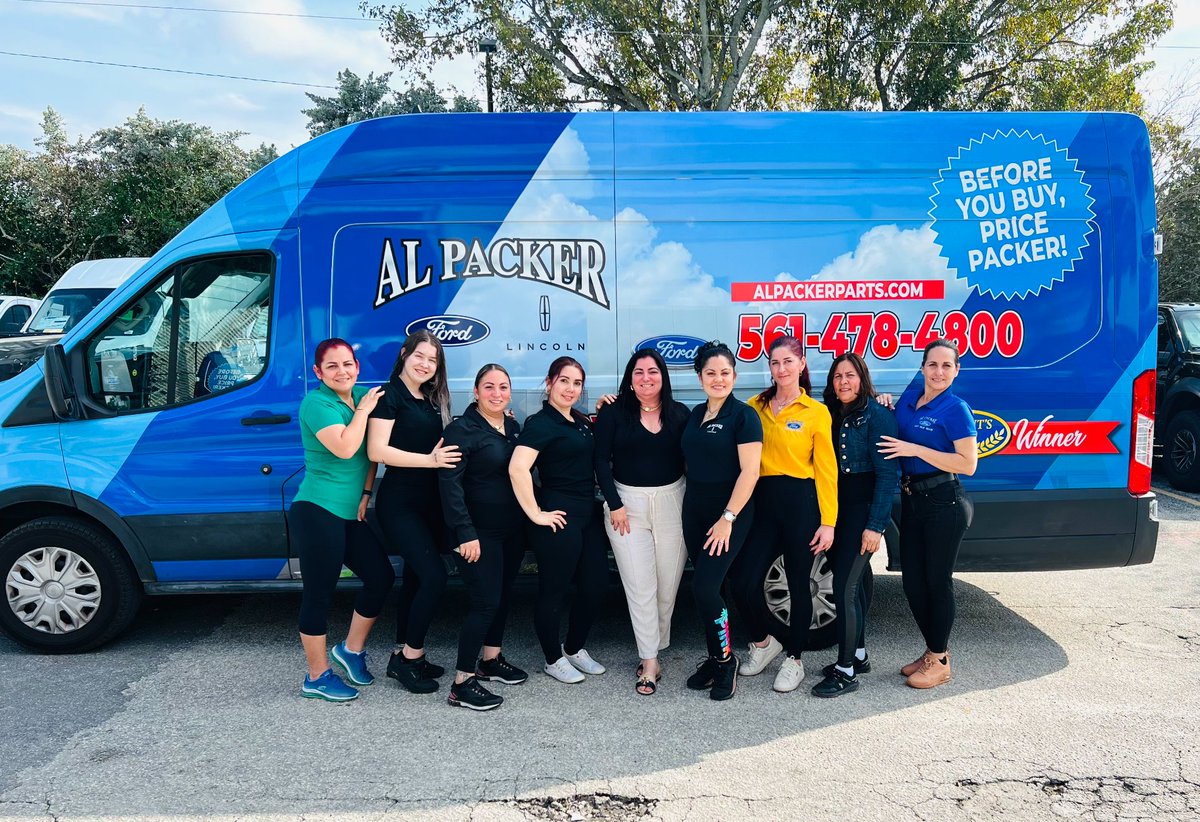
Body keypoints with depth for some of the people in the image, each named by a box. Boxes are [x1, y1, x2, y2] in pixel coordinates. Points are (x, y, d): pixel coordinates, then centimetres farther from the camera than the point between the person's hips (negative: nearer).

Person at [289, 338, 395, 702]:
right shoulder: (316, 403, -12)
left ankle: (351, 649, 29)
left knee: (381, 576, 10)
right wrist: (363, 410, -14)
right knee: (319, 594, 1)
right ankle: (317, 677, 15)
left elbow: (372, 450, 15)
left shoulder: (364, 396, 9)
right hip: (317, 511, -8)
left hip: (350, 513, 8)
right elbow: (345, 448, -25)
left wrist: (366, 492, 7)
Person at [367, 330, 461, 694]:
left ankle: (403, 655, 24)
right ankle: (410, 656, 2)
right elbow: (377, 450, -18)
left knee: (416, 579, 13)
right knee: (434, 576, -14)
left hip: (430, 503, 8)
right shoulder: (390, 395, -9)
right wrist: (430, 460, -23)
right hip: (399, 504, -8)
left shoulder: (433, 400, 13)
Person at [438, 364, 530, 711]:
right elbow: (450, 483, -18)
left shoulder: (513, 427, 8)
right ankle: (462, 683, 1)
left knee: (502, 594, 16)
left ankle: (491, 659, 34)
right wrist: (465, 533, -22)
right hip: (480, 533, -7)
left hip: (513, 529, 7)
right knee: (486, 601, -8)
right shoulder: (462, 429, -13)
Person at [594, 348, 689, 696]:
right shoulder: (614, 412, -1)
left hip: (672, 503, 2)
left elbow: (690, 459, 6)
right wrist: (615, 505, -8)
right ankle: (650, 663, 5)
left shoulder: (680, 413, 4)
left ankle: (654, 646, 26)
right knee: (640, 586, -3)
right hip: (627, 504, -2)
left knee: (668, 583, 6)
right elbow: (601, 460, -3)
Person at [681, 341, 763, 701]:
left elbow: (749, 471, -16)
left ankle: (726, 660, 8)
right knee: (704, 587, 10)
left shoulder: (744, 416, -10)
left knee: (705, 587, -12)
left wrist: (727, 518, -18)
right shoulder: (695, 415, 10)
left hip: (730, 514, -6)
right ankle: (714, 658, 24)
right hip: (695, 512, 7)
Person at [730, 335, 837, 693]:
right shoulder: (755, 407, 8)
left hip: (801, 502, -3)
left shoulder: (816, 412, -1)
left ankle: (794, 658, 26)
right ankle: (763, 641, 26)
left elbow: (826, 470, -3)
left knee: (798, 583, 7)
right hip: (763, 501, 3)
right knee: (744, 582, -3)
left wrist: (828, 522, -7)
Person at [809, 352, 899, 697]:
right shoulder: (832, 415, 10)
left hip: (865, 510, -7)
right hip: (837, 509, 7)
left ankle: (846, 671, 0)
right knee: (851, 583, 15)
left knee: (843, 586, -9)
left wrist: (875, 525, -18)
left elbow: (887, 474, -15)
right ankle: (858, 655, 29)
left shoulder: (876, 414, -11)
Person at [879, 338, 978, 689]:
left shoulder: (956, 409, -12)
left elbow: (968, 464, -16)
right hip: (912, 500, 7)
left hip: (943, 503, -7)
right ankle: (933, 650, 29)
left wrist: (915, 449, -20)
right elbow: (896, 437, 25)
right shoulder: (909, 397, 8)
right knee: (913, 581, 12)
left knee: (937, 581, 3)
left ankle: (939, 660, 17)